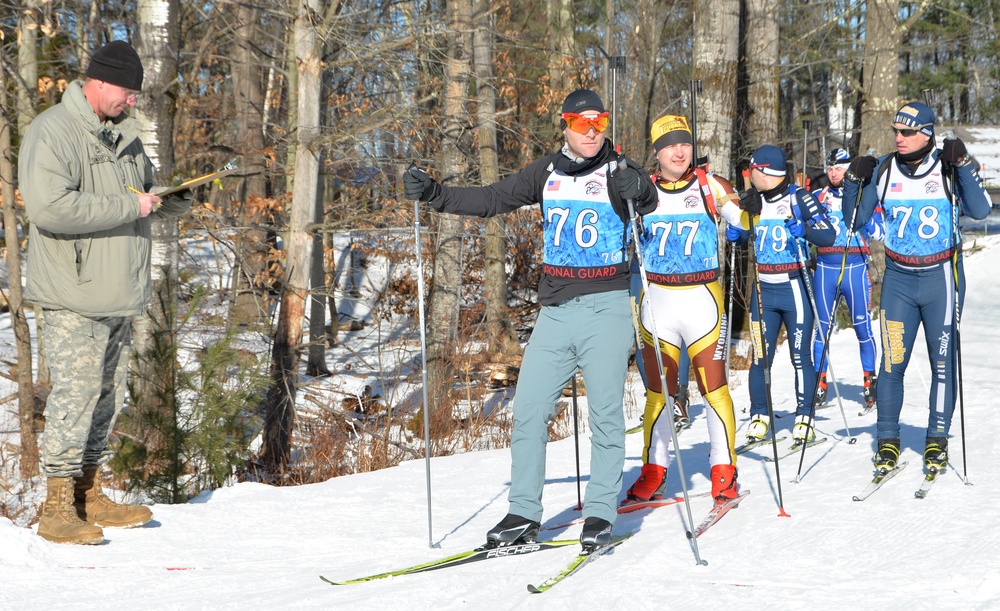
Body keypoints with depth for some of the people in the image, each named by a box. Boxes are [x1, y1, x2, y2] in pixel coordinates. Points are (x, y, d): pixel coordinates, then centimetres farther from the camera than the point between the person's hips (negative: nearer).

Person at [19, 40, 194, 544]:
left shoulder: (122, 135, 16)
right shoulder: (52, 133, -12)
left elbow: (150, 194, 30)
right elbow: (48, 206, -26)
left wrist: (176, 197, 4)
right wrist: (129, 206, -23)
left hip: (121, 296, 9)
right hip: (74, 299, -9)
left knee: (108, 396, 12)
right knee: (76, 393, -10)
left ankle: (89, 496, 22)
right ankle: (58, 507, -3)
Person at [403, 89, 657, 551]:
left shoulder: (617, 171, -1)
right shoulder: (546, 173, 11)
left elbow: (648, 201, -21)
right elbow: (493, 200, 12)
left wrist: (638, 190, -44)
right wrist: (435, 195, 2)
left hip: (606, 306, -4)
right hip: (555, 309, 4)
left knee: (605, 412, -5)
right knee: (529, 408, -1)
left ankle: (601, 513, 4)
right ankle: (523, 514, 7)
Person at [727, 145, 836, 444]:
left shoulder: (799, 198, -6)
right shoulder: (752, 201, 11)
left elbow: (829, 235, -10)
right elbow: (744, 233, 26)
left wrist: (805, 230, -28)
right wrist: (735, 235, 4)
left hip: (794, 287, -5)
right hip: (763, 289, 5)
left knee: (800, 355, -1)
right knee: (760, 357, 2)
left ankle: (804, 418, 6)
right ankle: (759, 417, 12)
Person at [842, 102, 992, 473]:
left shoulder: (947, 167, -5)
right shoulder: (883, 170, 1)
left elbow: (979, 210, -15)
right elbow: (856, 220, 5)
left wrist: (962, 165, -21)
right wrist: (853, 181, -9)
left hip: (942, 276, -1)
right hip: (899, 278, 2)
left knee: (943, 360, 3)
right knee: (892, 362, -3)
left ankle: (937, 441, 13)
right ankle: (887, 441, 8)